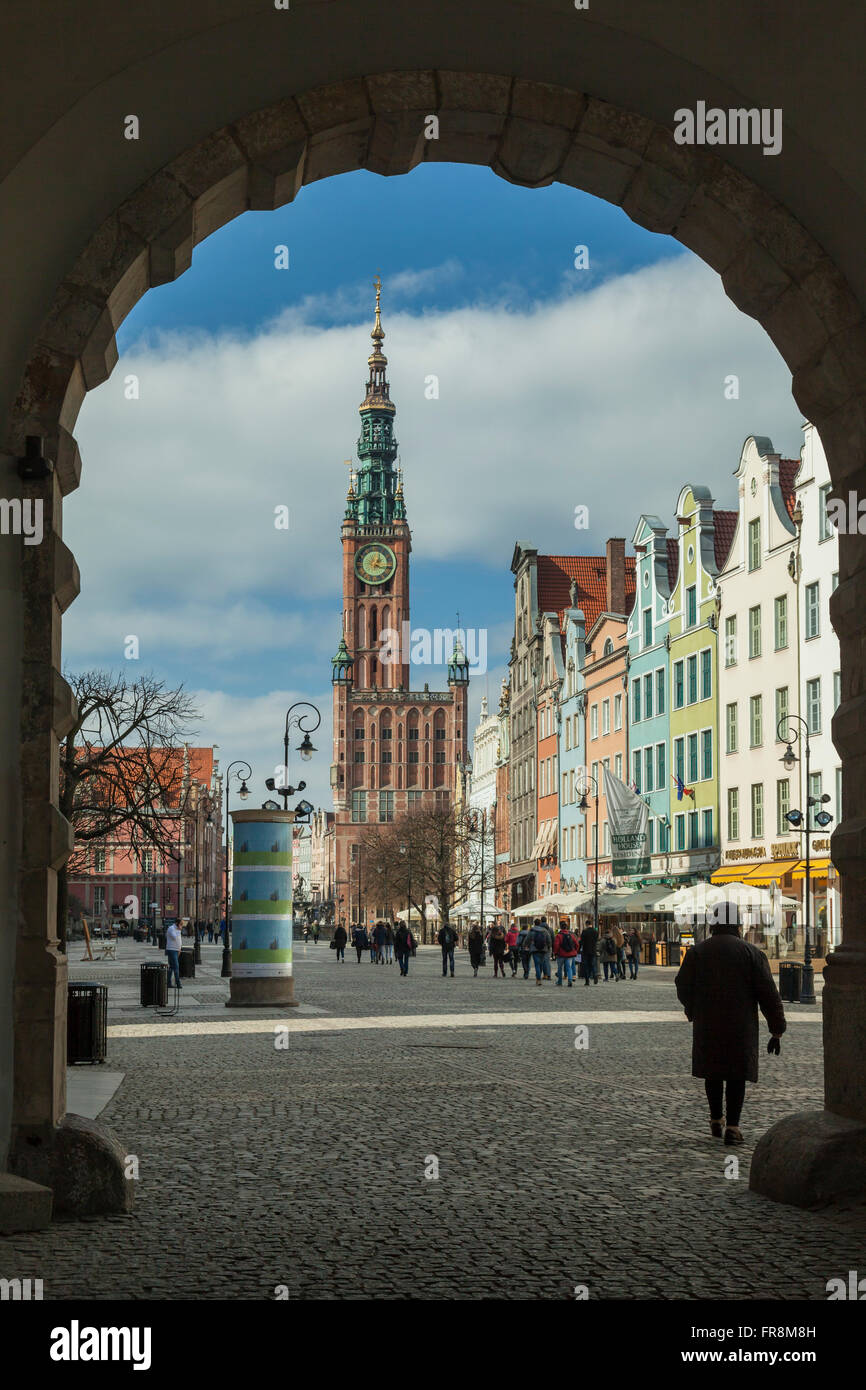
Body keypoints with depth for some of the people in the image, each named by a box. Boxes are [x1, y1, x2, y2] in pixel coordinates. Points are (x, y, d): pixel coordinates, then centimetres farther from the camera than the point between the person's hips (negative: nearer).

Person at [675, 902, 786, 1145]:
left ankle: (716, 1121, 24)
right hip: (741, 1028, -1)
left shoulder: (696, 952, 0)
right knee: (736, 1074, 5)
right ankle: (732, 1127, -3)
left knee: (713, 1072, 17)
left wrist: (692, 1013, 24)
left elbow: (683, 990, 3)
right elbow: (768, 995, -4)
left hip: (706, 1026, 1)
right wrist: (777, 1031, 2)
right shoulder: (752, 953, -3)